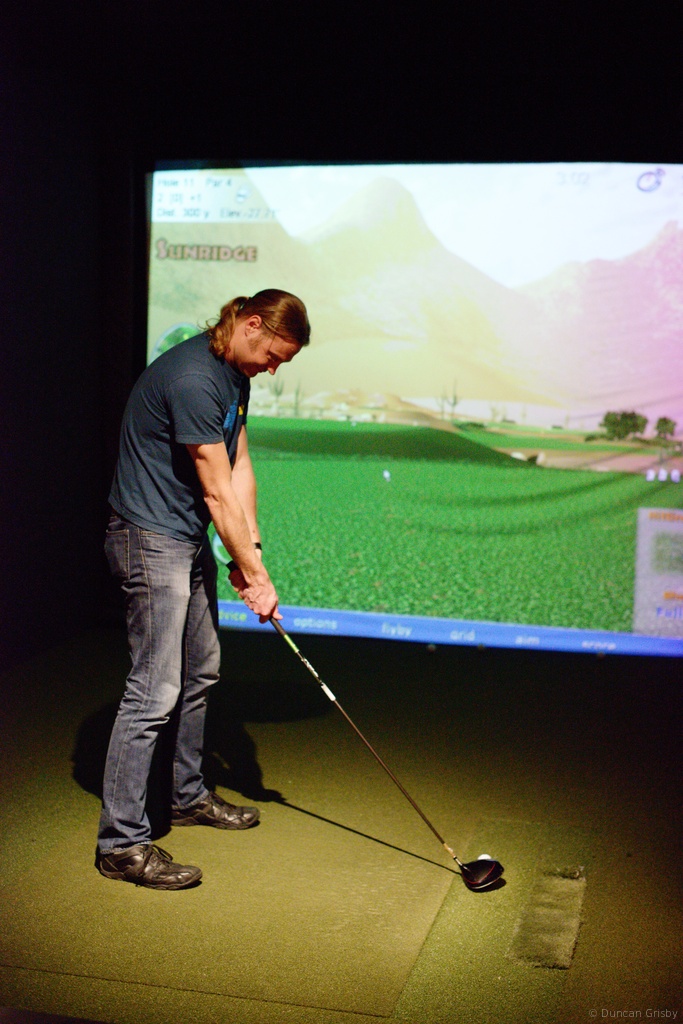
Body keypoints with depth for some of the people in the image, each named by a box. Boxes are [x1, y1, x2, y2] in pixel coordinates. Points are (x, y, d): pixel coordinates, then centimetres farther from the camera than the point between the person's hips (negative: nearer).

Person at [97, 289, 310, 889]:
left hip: (191, 540, 10)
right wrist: (257, 575, -15)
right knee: (155, 689, -10)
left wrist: (249, 550, -1)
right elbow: (217, 491, -21)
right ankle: (121, 843, -3)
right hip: (151, 541, -10)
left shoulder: (235, 375, 9)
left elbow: (240, 467, 8)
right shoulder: (191, 378, -24)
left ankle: (189, 796, 35)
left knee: (201, 672, 18)